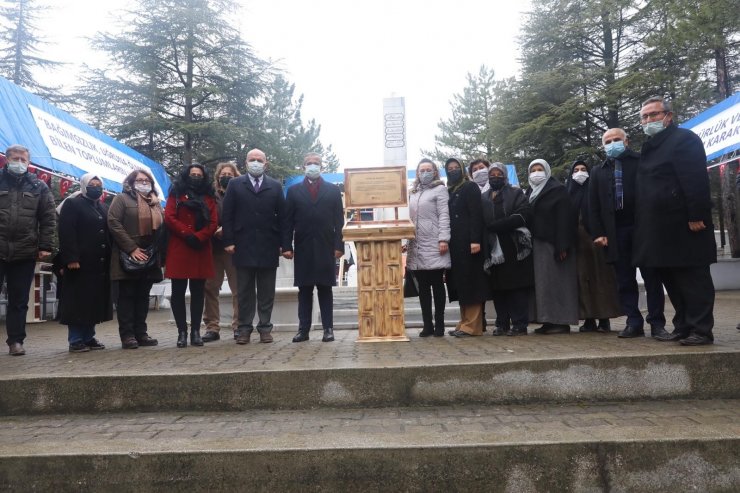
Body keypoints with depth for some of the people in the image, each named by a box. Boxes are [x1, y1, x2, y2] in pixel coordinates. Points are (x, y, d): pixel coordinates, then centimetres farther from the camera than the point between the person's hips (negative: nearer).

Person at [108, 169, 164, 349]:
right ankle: (127, 335, 2)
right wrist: (131, 248, -15)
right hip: (128, 257, -5)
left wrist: (159, 251, 5)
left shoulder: (156, 203, 19)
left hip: (150, 258, 5)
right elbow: (114, 223, -9)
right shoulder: (122, 199, 2)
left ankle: (141, 333, 13)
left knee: (143, 296, 8)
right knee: (127, 295, -1)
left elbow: (162, 227, 19)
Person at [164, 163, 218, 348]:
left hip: (201, 250, 2)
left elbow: (213, 222, 3)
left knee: (198, 292, 4)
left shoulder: (208, 198, 14)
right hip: (179, 249, -2)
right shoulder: (176, 195, 8)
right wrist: (187, 234, -13)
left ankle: (196, 331, 10)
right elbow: (169, 218, -4)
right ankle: (182, 331, 6)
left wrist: (198, 237, -11)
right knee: (178, 292, -1)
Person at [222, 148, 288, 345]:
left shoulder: (276, 186, 9)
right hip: (243, 246, 0)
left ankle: (265, 328, 13)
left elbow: (282, 216, 5)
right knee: (244, 291, 5)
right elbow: (227, 215, 3)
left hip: (269, 247, 1)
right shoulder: (235, 184, 8)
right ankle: (244, 328, 12)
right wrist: (228, 241, -5)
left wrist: (283, 243, -1)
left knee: (267, 292, 5)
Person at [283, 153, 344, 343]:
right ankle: (303, 329, 8)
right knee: (304, 290, 4)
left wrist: (339, 245, -5)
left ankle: (328, 329, 8)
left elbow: (339, 220, 4)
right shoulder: (294, 190, 10)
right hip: (303, 249, 1)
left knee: (325, 289, 4)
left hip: (326, 248, -1)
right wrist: (287, 246, -4)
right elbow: (288, 221, 5)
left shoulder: (333, 190, 9)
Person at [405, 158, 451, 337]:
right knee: (423, 287, 6)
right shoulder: (413, 193, 20)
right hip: (416, 248, 5)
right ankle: (427, 325, 11)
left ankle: (439, 325, 5)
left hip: (434, 247, -5)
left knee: (437, 285, -1)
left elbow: (444, 216, -7)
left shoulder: (440, 189, 3)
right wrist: (407, 241, 11)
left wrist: (443, 239, -16)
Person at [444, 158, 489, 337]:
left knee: (470, 283, -6)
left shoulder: (470, 187, 0)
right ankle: (464, 322, 12)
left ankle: (472, 325, -4)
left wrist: (475, 240, -19)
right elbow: (446, 217, 16)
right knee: (458, 284, 7)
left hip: (467, 243, -7)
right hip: (454, 245, 7)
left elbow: (476, 215, -10)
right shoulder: (448, 191, 19)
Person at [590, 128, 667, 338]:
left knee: (652, 278, 0)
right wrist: (598, 233, -1)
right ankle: (634, 323, 7)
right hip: (616, 232, 3)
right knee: (625, 281, 2)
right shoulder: (598, 171, 16)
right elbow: (593, 206, 10)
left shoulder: (643, 162, 8)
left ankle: (657, 322, 6)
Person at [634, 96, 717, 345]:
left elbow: (697, 181, -16)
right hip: (660, 228, 9)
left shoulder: (684, 138, -5)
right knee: (672, 280, 12)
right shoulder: (650, 147, 20)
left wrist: (696, 216, -22)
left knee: (693, 279, -3)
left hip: (684, 226, -9)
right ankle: (683, 327, 20)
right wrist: (643, 221, 13)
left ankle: (701, 330, 3)